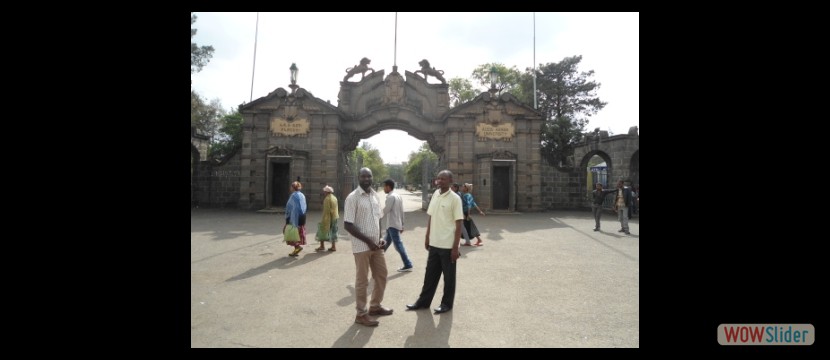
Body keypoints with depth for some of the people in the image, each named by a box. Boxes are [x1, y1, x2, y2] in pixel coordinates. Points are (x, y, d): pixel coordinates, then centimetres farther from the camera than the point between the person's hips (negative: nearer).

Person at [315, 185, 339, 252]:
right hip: (335, 217, 8)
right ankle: (333, 246, 13)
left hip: (328, 218, -8)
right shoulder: (334, 198, 11)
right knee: (333, 231, 11)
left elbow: (326, 210, -18)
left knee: (323, 231, 2)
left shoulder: (327, 199, -15)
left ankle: (322, 246, 3)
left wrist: (323, 219, -16)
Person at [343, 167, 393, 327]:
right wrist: (368, 241, -19)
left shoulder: (375, 195, 8)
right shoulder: (352, 198, -15)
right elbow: (348, 225, -18)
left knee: (381, 275, 16)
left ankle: (375, 306, 34)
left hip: (375, 244, 7)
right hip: (362, 246, -7)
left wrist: (380, 238, 3)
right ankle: (361, 314, 18)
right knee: (362, 280, 3)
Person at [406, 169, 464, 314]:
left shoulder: (455, 198, -13)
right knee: (430, 274, 16)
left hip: (448, 245, -6)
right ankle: (423, 301, 28)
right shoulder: (435, 195, 6)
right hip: (434, 244, 6)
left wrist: (455, 247, -15)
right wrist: (427, 237, 13)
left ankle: (446, 303, 24)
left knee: (448, 276, 9)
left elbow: (458, 224, -13)